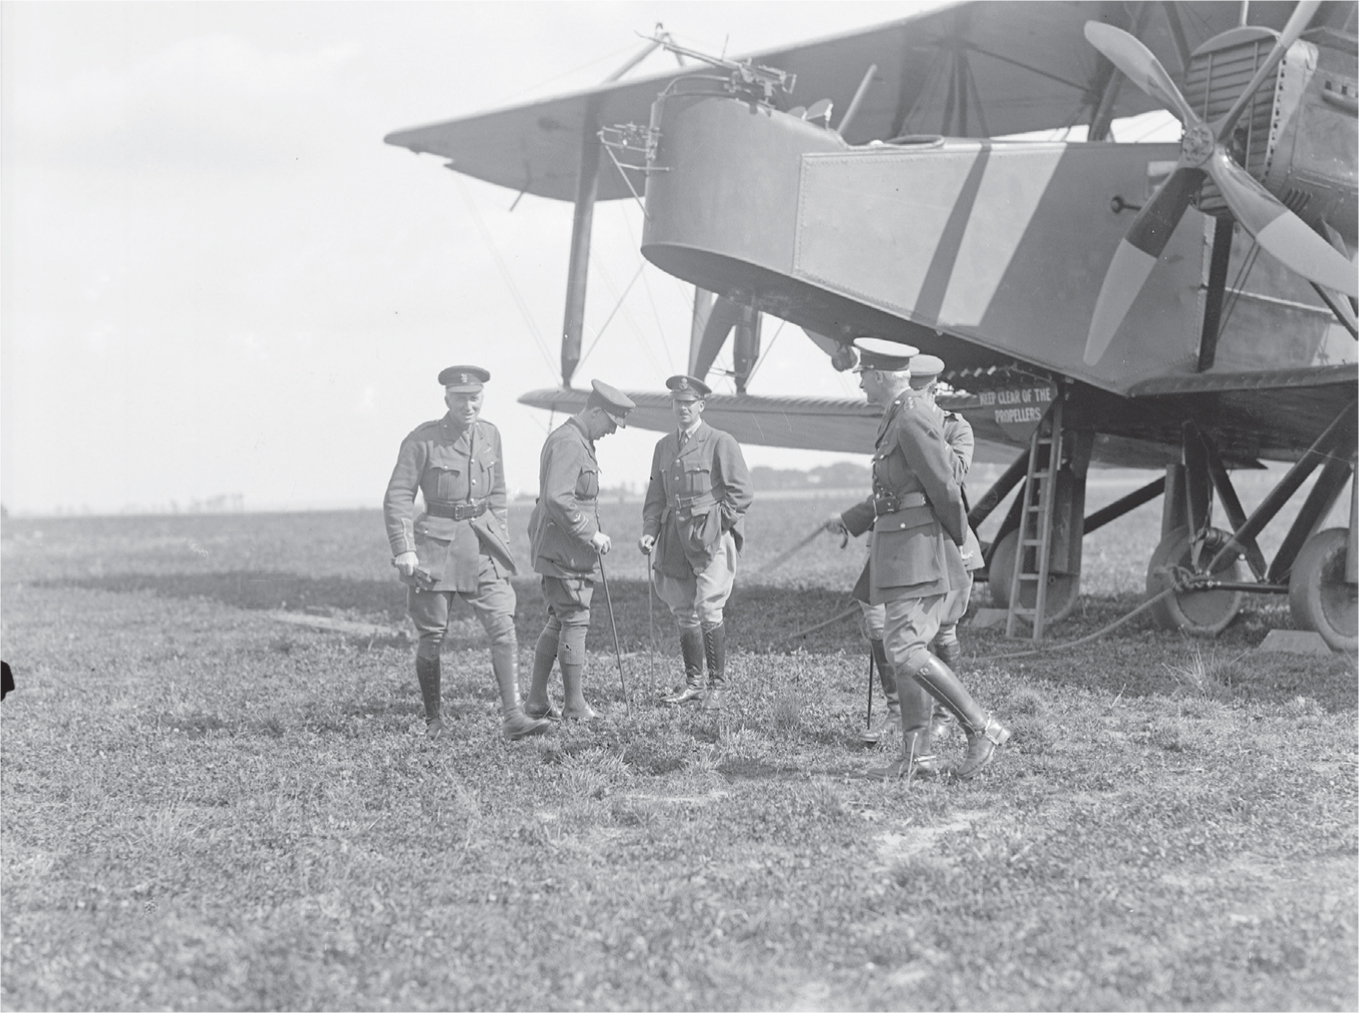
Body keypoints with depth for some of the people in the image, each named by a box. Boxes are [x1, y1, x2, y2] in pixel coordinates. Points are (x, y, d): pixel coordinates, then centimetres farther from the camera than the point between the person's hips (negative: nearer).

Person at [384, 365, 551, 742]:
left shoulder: (490, 435, 7)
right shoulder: (423, 440, -9)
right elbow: (397, 498, -8)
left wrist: (502, 540, 14)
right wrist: (403, 551, -15)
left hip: (483, 544, 4)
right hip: (437, 544, -4)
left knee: (503, 625, -9)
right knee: (433, 635, 3)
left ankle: (512, 717, -11)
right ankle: (433, 718, 23)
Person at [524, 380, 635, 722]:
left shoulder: (576, 440, 17)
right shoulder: (568, 443, -17)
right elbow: (557, 499, -26)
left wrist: (590, 534, 17)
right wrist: (591, 534, -20)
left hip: (557, 549, 11)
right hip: (565, 549, -11)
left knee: (558, 623, 14)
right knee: (575, 623, -5)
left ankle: (537, 700, 18)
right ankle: (575, 707, 0)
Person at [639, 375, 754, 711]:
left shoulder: (721, 443, -3)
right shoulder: (664, 446, 15)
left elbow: (741, 492, -5)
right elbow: (656, 497, 20)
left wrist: (716, 526, -9)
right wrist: (650, 532, 6)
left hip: (712, 536, -6)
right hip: (676, 539, 6)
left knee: (708, 610, -13)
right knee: (683, 612, 8)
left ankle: (718, 685, -4)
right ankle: (693, 683, 18)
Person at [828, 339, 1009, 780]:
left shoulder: (913, 420, -16)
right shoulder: (897, 419, 17)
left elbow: (946, 488, -17)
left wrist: (962, 544, -8)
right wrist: (848, 521, 28)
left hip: (919, 545, -10)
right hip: (902, 550, 10)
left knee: (905, 650, -14)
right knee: (903, 650, 8)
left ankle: (981, 727, -9)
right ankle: (916, 756, 8)